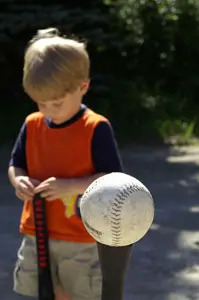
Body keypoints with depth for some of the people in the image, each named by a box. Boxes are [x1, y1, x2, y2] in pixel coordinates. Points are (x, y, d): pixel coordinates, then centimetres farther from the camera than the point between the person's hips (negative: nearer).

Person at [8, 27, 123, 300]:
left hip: (82, 239, -4)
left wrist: (69, 186, -27)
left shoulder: (96, 129, -14)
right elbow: (15, 165, 10)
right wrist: (19, 181, -14)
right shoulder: (32, 125, 1)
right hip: (37, 234, 5)